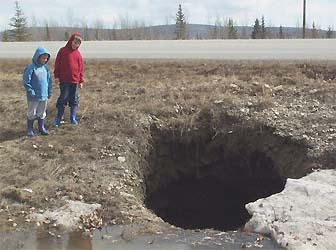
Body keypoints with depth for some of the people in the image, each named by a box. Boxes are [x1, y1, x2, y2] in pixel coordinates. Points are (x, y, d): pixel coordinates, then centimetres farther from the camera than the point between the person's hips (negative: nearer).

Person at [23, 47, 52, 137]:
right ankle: (30, 129, 18)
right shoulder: (31, 68, -14)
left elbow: (49, 80, 14)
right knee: (31, 113, 7)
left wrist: (49, 92, 12)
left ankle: (41, 128, 28)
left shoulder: (45, 68, 5)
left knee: (42, 113, 16)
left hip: (44, 95, 5)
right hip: (34, 97, -5)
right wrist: (31, 91, -15)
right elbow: (26, 81, -14)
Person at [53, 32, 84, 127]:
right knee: (63, 98, -2)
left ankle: (73, 118, 20)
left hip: (75, 80, 4)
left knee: (74, 99, 9)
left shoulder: (78, 54, 8)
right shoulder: (63, 51, -1)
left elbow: (81, 68, 12)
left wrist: (81, 80, 11)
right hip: (64, 80, -4)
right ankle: (58, 119, 7)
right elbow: (57, 64, 1)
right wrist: (56, 76, -3)